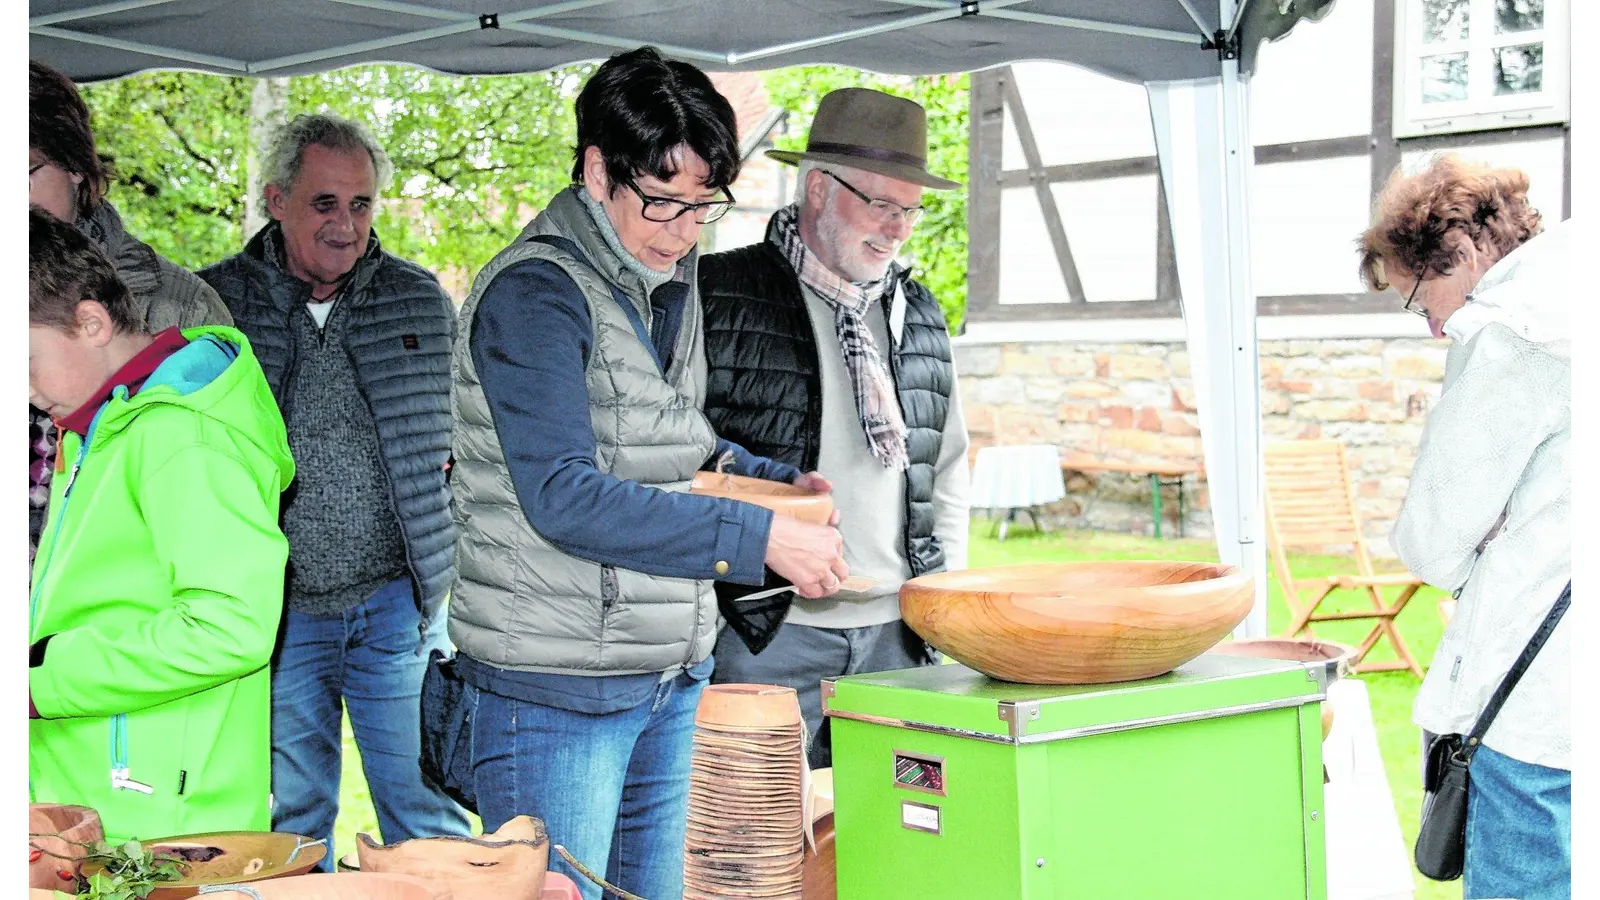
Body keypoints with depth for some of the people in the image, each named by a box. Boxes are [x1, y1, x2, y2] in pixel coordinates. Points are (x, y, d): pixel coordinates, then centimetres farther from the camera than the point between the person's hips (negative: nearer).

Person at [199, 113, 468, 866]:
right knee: (290, 824, 11)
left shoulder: (421, 300, 4)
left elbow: (460, 429, 16)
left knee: (427, 815, 4)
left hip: (396, 600, 1)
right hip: (273, 608, 0)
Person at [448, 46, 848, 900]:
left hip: (673, 678, 8)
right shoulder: (535, 294, -15)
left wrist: (780, 483, 6)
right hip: (556, 688, -8)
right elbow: (564, 497, -24)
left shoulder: (669, 285, 12)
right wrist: (759, 538, -25)